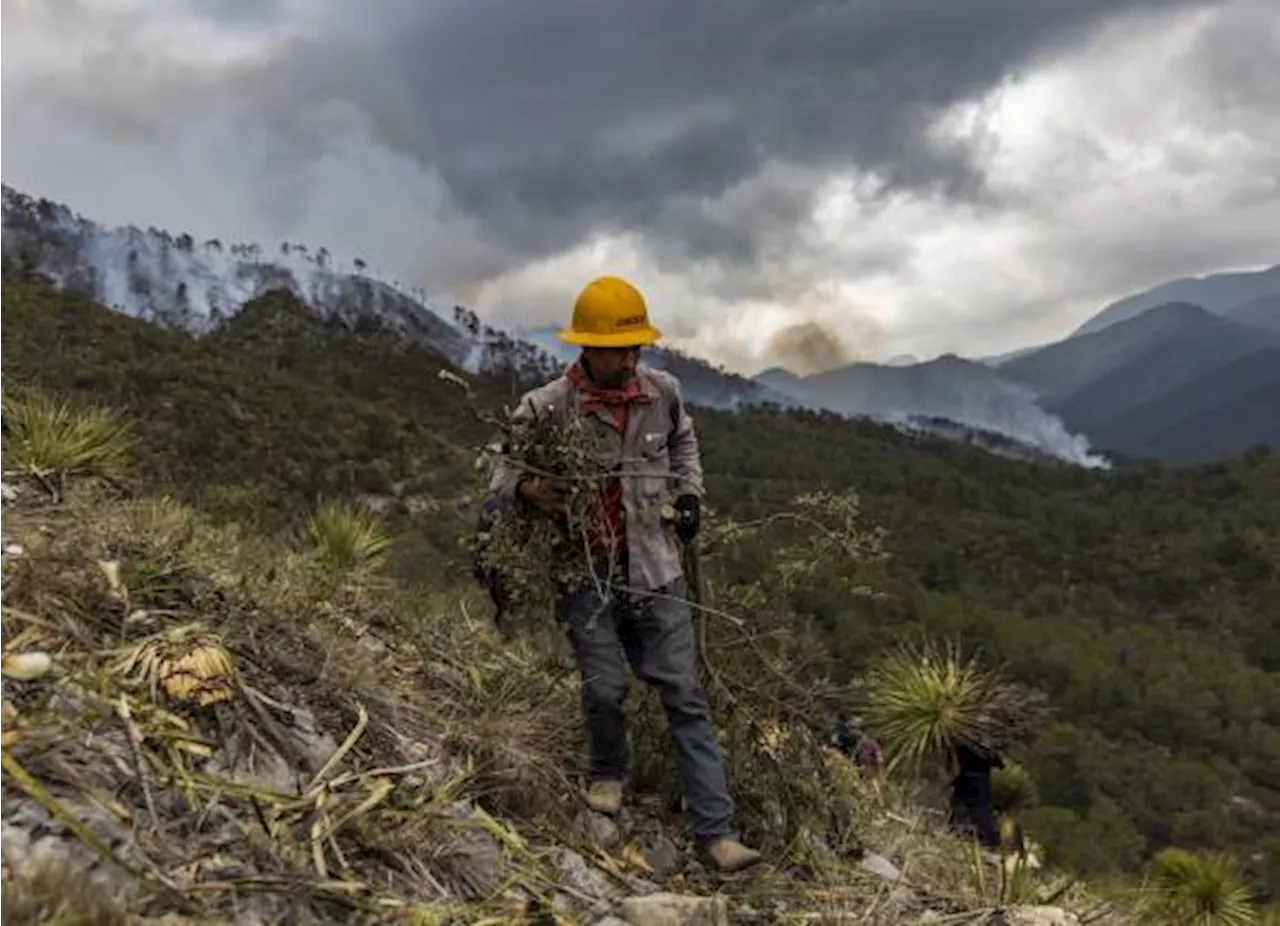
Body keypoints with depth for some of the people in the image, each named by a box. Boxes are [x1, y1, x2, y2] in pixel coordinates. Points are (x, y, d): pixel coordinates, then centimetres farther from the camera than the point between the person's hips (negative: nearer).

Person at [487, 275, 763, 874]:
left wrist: (689, 493, 12)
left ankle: (716, 830, 6)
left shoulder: (663, 392, 0)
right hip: (586, 573, -3)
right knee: (605, 688, -8)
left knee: (685, 695, 0)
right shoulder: (545, 408, -13)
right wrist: (525, 488, -25)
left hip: (654, 571, 3)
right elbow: (502, 473, -3)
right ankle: (608, 773, 28)